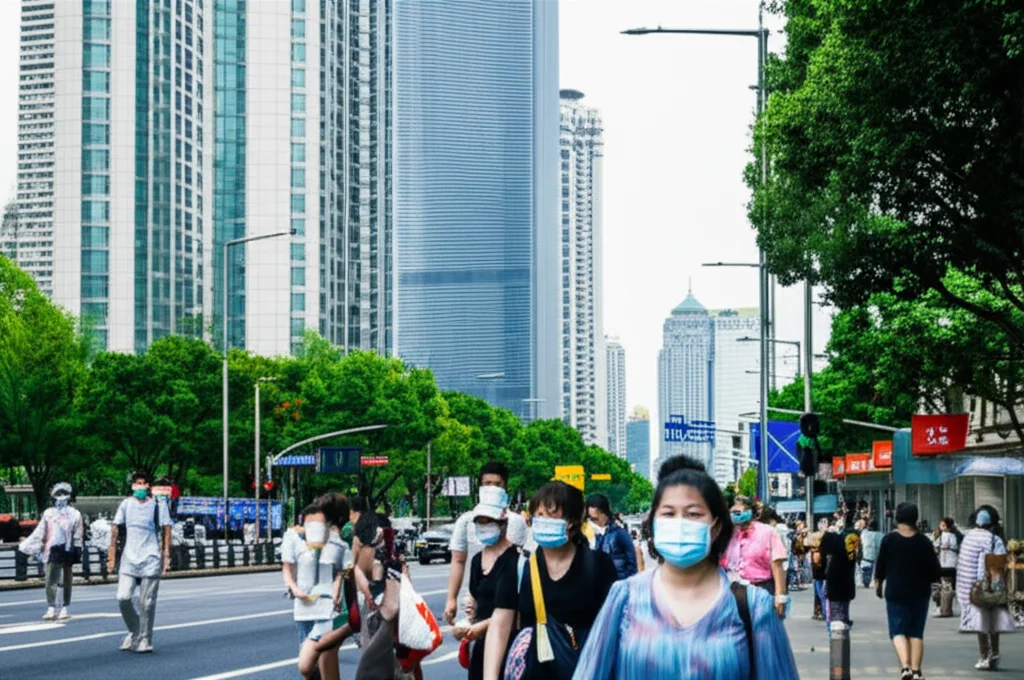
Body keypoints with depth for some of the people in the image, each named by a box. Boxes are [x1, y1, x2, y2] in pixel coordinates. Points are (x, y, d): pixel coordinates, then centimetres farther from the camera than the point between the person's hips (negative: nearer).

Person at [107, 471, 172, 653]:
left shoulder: (158, 505, 1)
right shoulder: (125, 504, 6)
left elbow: (166, 529, 1)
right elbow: (116, 527, 8)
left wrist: (166, 553, -5)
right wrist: (112, 551, 2)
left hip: (151, 559, -2)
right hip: (129, 558, 2)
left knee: (147, 603, -1)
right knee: (123, 597, -8)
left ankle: (145, 640, 9)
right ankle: (134, 632, 15)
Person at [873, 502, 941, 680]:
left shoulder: (888, 540, -7)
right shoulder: (924, 542, -4)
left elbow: (880, 566, 0)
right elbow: (934, 570, -1)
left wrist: (878, 584, 17)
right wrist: (927, 581, 20)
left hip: (895, 592, -1)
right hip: (920, 592, 2)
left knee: (898, 631, 3)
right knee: (916, 632, 10)